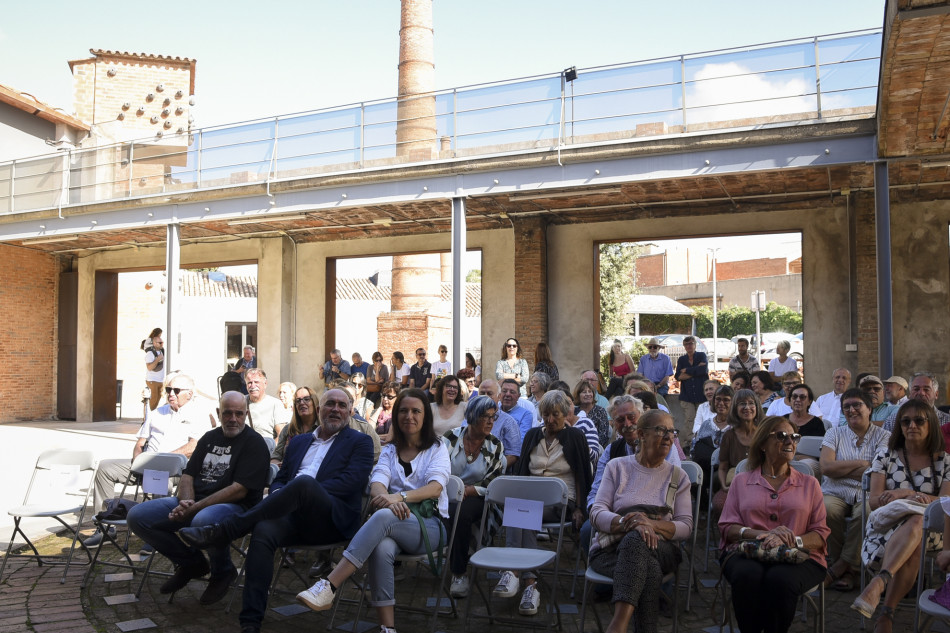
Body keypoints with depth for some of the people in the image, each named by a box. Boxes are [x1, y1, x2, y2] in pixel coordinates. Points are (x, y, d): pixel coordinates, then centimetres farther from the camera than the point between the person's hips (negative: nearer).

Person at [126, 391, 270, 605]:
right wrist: (186, 502, -9)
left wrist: (194, 508, -19)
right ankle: (191, 563, 10)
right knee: (137, 516, -5)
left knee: (203, 521, -41)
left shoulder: (254, 443, -6)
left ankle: (222, 572, -7)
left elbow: (239, 490, -16)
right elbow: (188, 475, 15)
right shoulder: (210, 437, 17)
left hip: (235, 507, -7)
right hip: (194, 502, 8)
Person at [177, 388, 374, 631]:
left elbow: (351, 481, -5)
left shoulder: (360, 442, 10)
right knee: (263, 531, -31)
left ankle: (222, 531, -30)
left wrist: (306, 493, -13)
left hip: (331, 520, -4)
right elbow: (279, 479, 26)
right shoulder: (298, 441, 27)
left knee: (305, 482, -36)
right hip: (294, 517, 4)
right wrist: (278, 495, 0)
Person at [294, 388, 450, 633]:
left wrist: (401, 497, -27)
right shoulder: (390, 450, 19)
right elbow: (377, 483, -1)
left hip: (428, 525, -2)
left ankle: (328, 587, -41)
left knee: (383, 516, -36)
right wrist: (387, 498, -27)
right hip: (392, 527, 3)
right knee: (381, 548, -36)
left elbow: (436, 487, -9)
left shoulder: (437, 448, 10)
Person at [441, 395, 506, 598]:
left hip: (474, 498, 0)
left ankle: (459, 573, -20)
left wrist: (462, 490, -14)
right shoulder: (451, 437, 1)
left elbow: (490, 486, -2)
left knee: (461, 513, -34)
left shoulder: (495, 446, 3)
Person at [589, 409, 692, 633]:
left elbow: (686, 526, 5)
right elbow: (597, 513, 0)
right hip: (611, 549, 0)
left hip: (661, 550, 0)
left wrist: (652, 524, -16)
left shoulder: (677, 476, 15)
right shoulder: (617, 467, 12)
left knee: (635, 540, -39)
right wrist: (629, 523, -22)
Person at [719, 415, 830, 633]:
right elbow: (727, 527, 7)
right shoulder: (741, 481, 17)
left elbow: (821, 533, 9)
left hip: (798, 557, 0)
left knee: (780, 579, -35)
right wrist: (763, 535, -12)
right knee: (748, 575, -35)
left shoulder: (809, 484, 19)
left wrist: (792, 541, -13)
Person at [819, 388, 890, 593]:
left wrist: (839, 468, -5)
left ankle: (841, 566, -18)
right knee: (826, 510, -33)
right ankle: (850, 569, -13)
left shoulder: (883, 436, 9)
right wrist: (861, 463, -2)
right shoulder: (834, 433, 14)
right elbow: (826, 467, -2)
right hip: (835, 494, 1)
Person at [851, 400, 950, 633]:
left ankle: (878, 582, -53)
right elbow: (874, 501, 1)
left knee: (916, 521, -40)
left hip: (928, 530, 0)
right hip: (885, 528, 1)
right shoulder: (885, 458, 12)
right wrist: (916, 497, -16)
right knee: (913, 550, -37)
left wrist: (904, 493, -16)